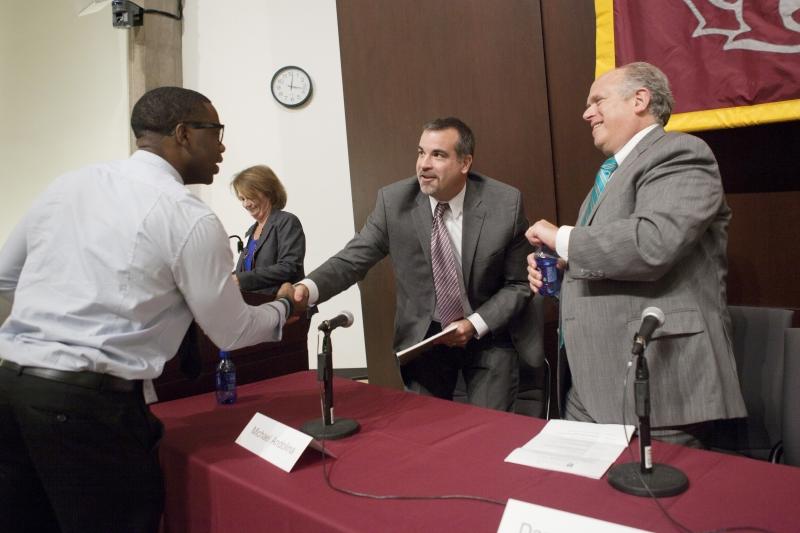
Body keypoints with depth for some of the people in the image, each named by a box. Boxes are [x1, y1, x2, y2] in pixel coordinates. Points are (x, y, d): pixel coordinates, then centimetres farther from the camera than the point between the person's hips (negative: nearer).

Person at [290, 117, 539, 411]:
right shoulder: (393, 200, -12)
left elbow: (519, 284, -6)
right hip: (423, 337, 1)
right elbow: (353, 258, -10)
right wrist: (309, 287, -29)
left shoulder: (505, 203, -14)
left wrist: (475, 324, -18)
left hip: (488, 336, -1)